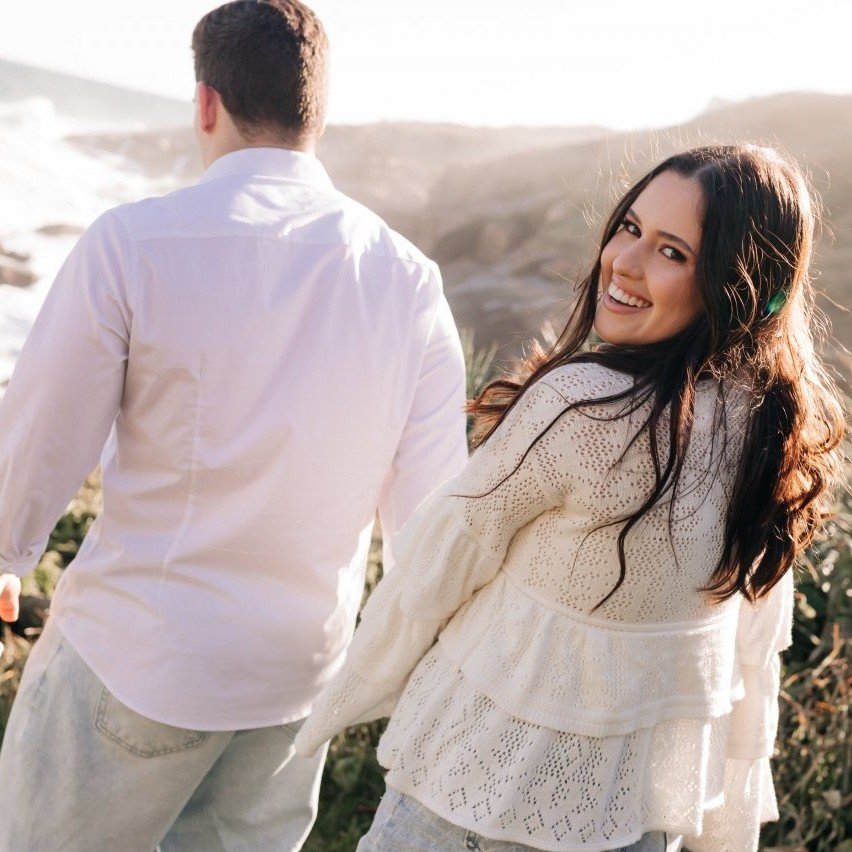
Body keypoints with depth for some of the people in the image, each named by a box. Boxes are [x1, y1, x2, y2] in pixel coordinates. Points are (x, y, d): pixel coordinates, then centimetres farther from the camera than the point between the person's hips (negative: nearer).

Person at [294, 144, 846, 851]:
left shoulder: (578, 403, -29)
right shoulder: (783, 425, -8)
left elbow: (435, 569, -16)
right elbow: (756, 646, 2)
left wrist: (340, 701, 1)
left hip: (491, 776, -6)